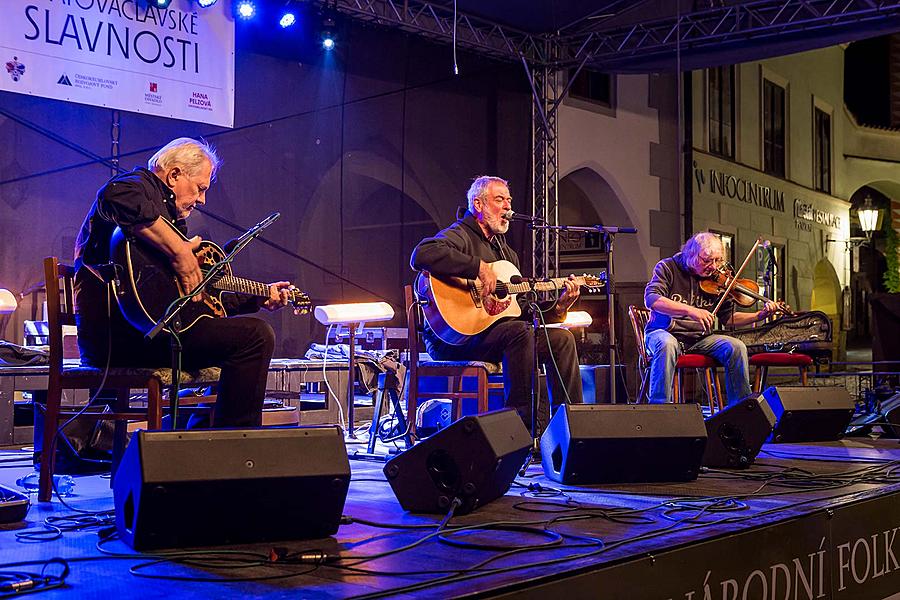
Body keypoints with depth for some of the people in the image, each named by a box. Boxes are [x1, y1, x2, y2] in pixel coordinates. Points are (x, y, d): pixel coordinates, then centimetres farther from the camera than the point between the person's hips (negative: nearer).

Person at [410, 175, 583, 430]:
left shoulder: (505, 250, 23)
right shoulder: (459, 235, -6)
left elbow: (521, 306, 21)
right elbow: (422, 255, -31)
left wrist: (557, 306, 4)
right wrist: (479, 267, -29)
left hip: (496, 330, 9)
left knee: (561, 339, 0)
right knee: (518, 331, -32)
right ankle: (521, 420, -29)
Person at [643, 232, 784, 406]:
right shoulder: (668, 267, -7)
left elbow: (728, 318, 9)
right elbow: (651, 299, -23)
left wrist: (760, 315, -8)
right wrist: (690, 310, -34)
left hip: (699, 338, 4)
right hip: (665, 332, -4)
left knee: (736, 347, -18)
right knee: (667, 344, -38)